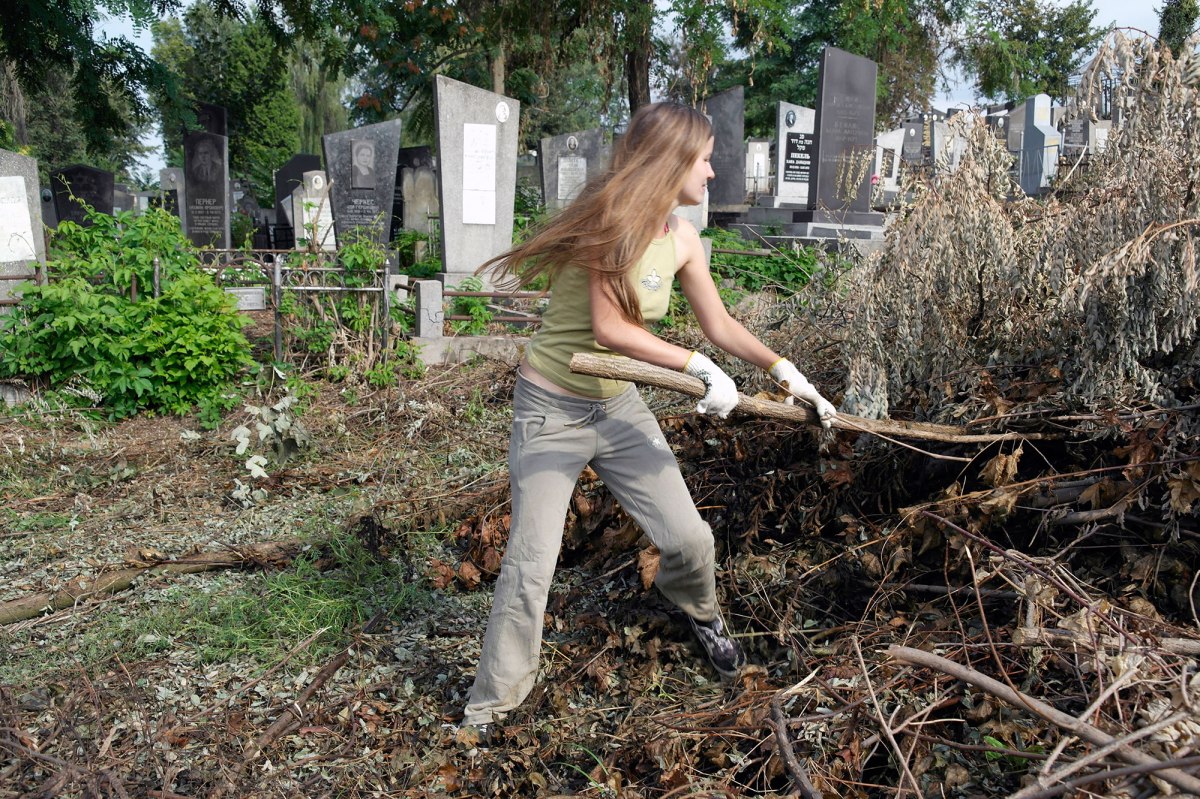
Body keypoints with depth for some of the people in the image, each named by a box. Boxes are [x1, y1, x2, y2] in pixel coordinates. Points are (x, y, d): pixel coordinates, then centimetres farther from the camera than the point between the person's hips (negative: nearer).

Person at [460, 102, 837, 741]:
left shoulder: (681, 238, 1)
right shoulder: (612, 218, -20)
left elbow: (720, 324, 11)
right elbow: (608, 329, -24)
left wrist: (784, 371, 4)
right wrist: (701, 368, -22)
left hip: (620, 408, 6)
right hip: (551, 411, -6)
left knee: (689, 538, 6)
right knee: (531, 565, -6)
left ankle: (699, 610, 43)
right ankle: (490, 707, 15)